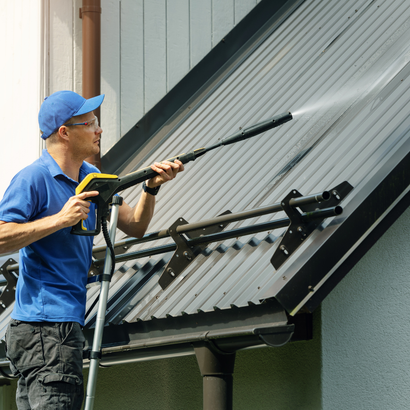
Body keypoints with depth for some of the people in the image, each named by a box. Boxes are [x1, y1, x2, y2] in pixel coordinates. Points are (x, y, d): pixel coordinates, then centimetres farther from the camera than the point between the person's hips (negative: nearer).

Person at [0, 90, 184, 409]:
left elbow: (135, 226, 17)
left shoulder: (91, 177, 16)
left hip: (69, 322, 9)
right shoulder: (33, 179, -11)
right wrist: (60, 219, -21)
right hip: (45, 326, -9)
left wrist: (151, 187, -1)